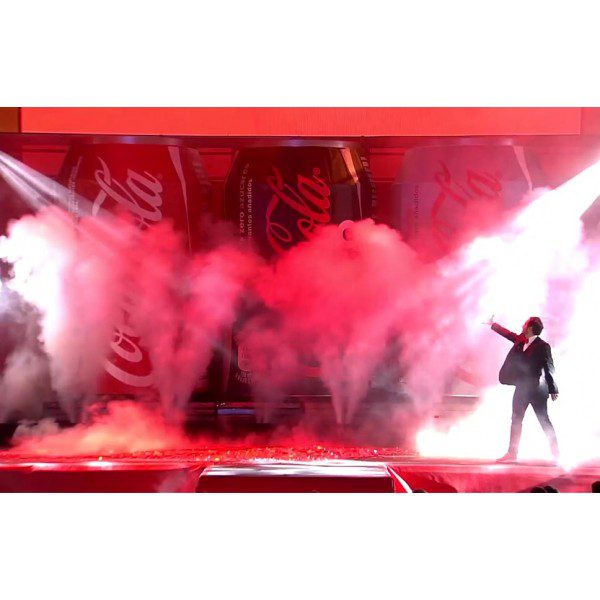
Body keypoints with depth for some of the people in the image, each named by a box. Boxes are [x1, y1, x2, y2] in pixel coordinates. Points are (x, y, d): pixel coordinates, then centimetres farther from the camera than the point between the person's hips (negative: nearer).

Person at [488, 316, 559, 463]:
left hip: (537, 390, -7)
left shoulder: (543, 346, -12)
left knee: (544, 421, -1)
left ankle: (556, 453, 7)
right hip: (522, 388, 7)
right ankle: (512, 453, 10)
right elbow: (508, 334, 23)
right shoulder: (521, 340, 6)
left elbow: (549, 368, -12)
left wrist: (553, 389, -14)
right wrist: (492, 324, 29)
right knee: (516, 420, 7)